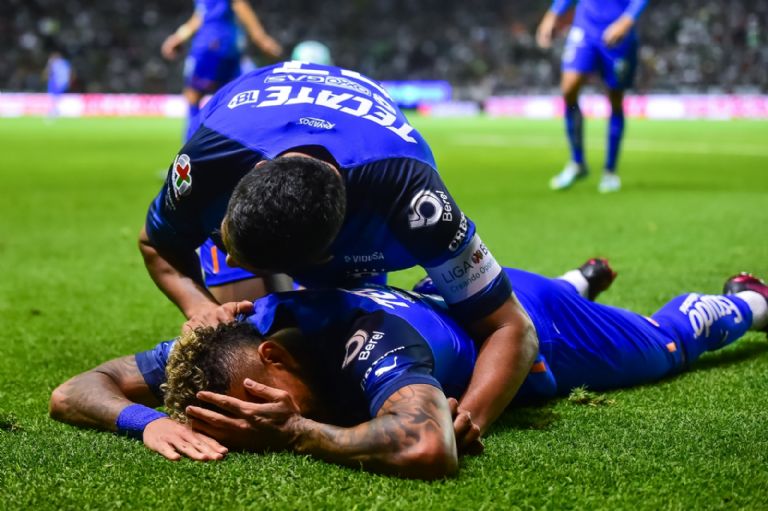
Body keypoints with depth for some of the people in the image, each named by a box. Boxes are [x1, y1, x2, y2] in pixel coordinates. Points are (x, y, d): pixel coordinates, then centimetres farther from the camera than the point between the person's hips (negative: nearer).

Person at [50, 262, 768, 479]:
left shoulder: (369, 344, -50)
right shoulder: (238, 332, -32)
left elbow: (428, 450, -70)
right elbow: (73, 392, -26)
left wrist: (293, 432, -55)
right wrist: (150, 420, -48)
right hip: (444, 301, 4)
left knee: (668, 341, 27)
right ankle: (581, 280, 68)